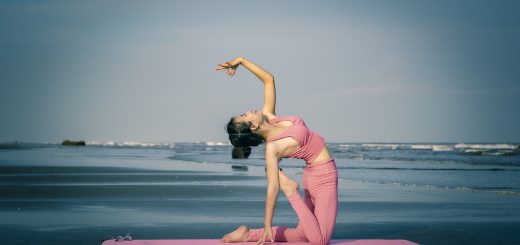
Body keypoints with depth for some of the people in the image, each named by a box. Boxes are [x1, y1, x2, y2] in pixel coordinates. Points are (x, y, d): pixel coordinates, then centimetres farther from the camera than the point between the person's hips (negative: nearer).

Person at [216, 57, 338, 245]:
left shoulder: (268, 117, 1)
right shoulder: (271, 148, -20)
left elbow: (269, 80, 6)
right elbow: (273, 186, -21)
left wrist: (240, 60, 0)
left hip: (315, 175, 9)